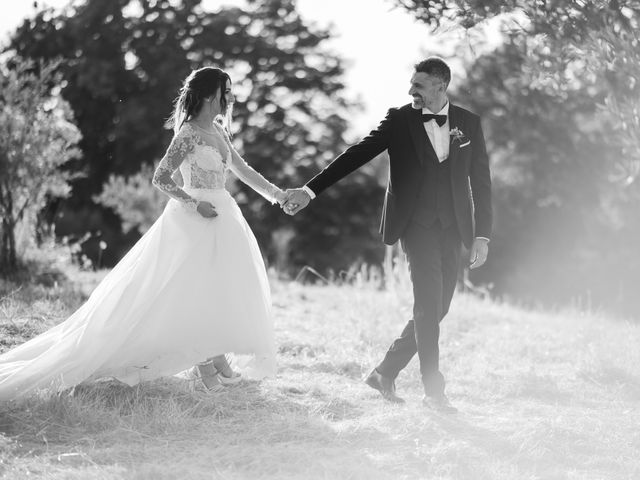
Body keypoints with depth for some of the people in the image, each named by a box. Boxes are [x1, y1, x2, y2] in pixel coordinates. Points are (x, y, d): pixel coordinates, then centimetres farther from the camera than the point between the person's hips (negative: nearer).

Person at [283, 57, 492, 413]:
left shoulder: (469, 123, 5)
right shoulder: (400, 120, 1)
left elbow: (481, 181, 7)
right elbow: (356, 155, -1)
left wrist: (483, 234, 1)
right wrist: (311, 190, -8)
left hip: (452, 227, 3)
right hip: (416, 223, -3)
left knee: (436, 308, 4)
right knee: (428, 302, -14)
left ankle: (386, 373, 18)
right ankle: (434, 389, -10)